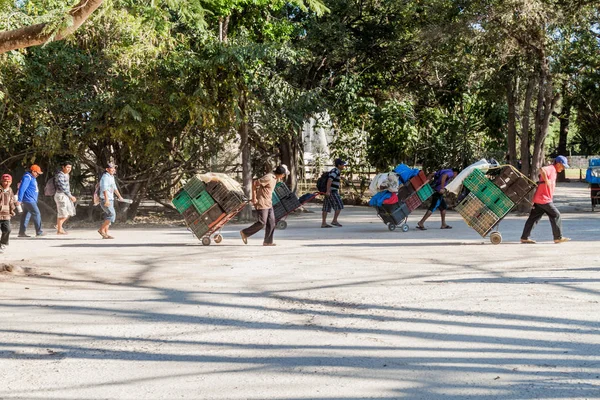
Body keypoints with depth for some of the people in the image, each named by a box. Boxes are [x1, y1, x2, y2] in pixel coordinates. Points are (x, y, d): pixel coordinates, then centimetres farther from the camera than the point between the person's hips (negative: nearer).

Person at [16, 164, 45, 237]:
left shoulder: (32, 178, 17)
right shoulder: (27, 177, -15)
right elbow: (22, 188, -20)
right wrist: (19, 200, -22)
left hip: (31, 200, 10)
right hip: (28, 200, -10)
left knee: (26, 215, 10)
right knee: (37, 214, -10)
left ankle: (22, 232, 12)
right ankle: (39, 232, -8)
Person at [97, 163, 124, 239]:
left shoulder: (111, 177, 16)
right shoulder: (105, 177, -14)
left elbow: (114, 188, 30)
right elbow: (104, 189, -26)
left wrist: (119, 196, 36)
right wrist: (106, 200, -36)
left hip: (110, 200, 10)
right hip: (105, 200, -10)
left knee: (108, 217, 7)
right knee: (112, 214, -16)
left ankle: (105, 234, 8)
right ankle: (101, 229, -9)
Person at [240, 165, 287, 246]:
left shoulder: (275, 178, 8)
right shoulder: (268, 178, -21)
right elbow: (254, 183, -21)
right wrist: (254, 197, -20)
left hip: (268, 203, 9)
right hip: (262, 203, -9)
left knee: (271, 222, 4)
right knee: (262, 223, -8)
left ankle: (267, 242, 8)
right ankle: (245, 233, 8)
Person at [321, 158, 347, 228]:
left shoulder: (336, 171, 17)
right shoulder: (335, 171, -14)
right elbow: (329, 180, -25)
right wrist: (328, 191, -30)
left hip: (329, 192, 10)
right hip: (332, 192, -10)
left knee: (327, 207, 6)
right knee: (339, 206, -5)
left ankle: (323, 223, 4)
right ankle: (334, 221, -1)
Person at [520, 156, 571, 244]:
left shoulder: (553, 171, 22)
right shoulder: (551, 169, -11)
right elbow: (542, 169, -33)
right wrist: (546, 180, -26)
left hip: (538, 199, 10)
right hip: (544, 199, -10)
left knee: (534, 218, 8)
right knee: (556, 215, -1)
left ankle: (524, 237, 9)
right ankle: (558, 237, 5)